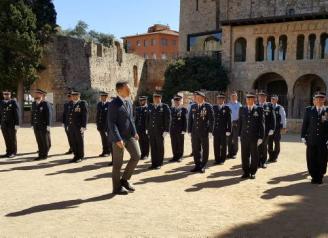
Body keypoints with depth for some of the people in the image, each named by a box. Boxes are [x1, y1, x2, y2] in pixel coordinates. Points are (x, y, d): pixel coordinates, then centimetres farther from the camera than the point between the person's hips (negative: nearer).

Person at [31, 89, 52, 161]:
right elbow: (32, 114, 16)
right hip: (36, 126, 6)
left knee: (45, 142, 2)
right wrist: (32, 124, 12)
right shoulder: (34, 103, 12)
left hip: (44, 126, -6)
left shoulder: (45, 104, -9)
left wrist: (48, 125, -16)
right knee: (39, 141, 10)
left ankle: (45, 155, 10)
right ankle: (40, 155, 17)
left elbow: (49, 115, -12)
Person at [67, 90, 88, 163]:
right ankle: (76, 156, 19)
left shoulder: (83, 103, -5)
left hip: (79, 127, -6)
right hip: (71, 127, 6)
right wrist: (68, 125, 14)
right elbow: (69, 115, 20)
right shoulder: (71, 104, 16)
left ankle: (80, 157, 10)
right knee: (73, 142, 9)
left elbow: (85, 115, -11)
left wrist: (83, 126, -17)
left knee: (80, 142, 1)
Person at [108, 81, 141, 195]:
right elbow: (111, 123, -18)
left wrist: (134, 132, 10)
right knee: (118, 163, 2)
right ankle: (117, 187, 17)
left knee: (136, 155, 2)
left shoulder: (129, 102, 10)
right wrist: (118, 139, -23)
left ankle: (125, 180, 19)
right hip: (118, 137, -7)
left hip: (129, 135, 7)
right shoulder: (114, 104, -15)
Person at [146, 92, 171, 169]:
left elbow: (167, 119, -8)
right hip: (151, 131, 4)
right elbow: (148, 118, 15)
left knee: (160, 147, 5)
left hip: (160, 131, -4)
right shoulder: (150, 107, 10)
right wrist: (147, 128, 11)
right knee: (153, 147, 6)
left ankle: (159, 163, 14)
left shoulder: (165, 107, -4)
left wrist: (166, 130, -13)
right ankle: (154, 163, 14)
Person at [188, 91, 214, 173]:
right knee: (195, 149, 8)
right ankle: (197, 165, 20)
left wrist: (210, 131, -11)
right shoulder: (193, 106, 9)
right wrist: (189, 130, 6)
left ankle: (203, 166, 16)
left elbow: (211, 119, -5)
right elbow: (190, 119, 11)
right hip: (195, 131, 4)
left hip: (204, 131, -4)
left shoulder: (208, 106, -4)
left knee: (205, 149, 6)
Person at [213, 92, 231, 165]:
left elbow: (229, 120, -4)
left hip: (223, 130, -3)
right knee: (216, 145, 5)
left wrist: (229, 130, -10)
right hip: (216, 130, 3)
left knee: (223, 145, 5)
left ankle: (222, 160, 14)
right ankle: (217, 159, 14)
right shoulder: (214, 108, 8)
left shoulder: (227, 108, -2)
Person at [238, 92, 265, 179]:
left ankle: (252, 172, 18)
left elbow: (261, 124, -3)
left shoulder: (259, 110, -2)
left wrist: (261, 137, -7)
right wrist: (239, 135, 6)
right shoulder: (242, 109, 8)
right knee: (245, 155, 6)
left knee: (254, 155, 6)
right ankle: (246, 172, 17)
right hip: (244, 137, 2)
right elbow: (240, 123, 10)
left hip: (254, 137, -2)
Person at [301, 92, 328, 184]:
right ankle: (314, 177, 19)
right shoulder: (309, 110, 6)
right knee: (311, 160, 5)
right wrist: (303, 136, 2)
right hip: (311, 140, 1)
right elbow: (305, 124, 7)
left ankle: (319, 177, 21)